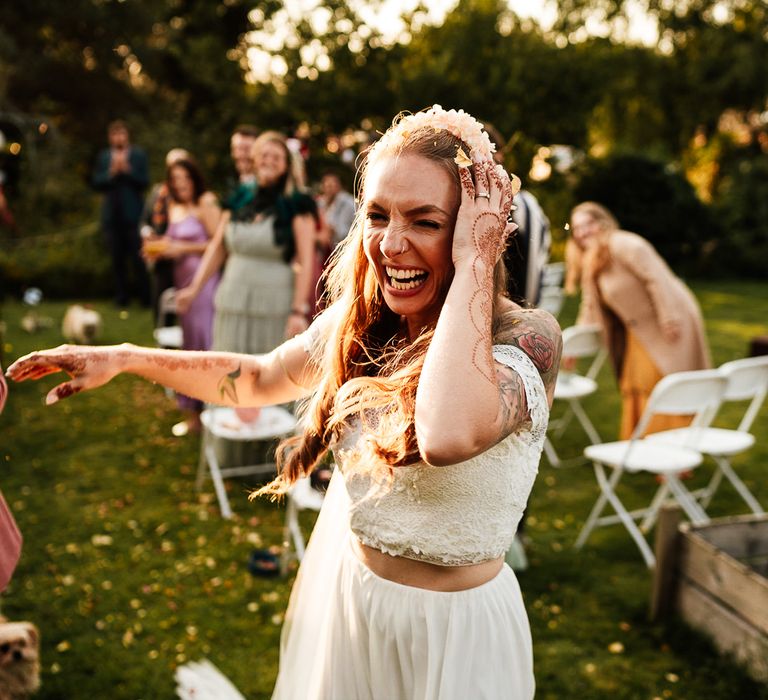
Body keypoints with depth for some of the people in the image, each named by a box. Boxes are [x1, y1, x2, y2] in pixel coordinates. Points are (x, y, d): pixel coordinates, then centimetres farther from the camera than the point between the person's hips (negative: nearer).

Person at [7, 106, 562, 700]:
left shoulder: (528, 337, -24)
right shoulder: (360, 322, -7)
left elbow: (448, 436, -47)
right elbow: (261, 378, 11)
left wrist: (472, 262, -36)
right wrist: (122, 358, 2)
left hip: (448, 629, -5)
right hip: (339, 590, 5)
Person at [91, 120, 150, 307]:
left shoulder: (139, 155, 3)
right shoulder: (103, 157, 10)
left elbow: (144, 182, -4)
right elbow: (96, 183, 4)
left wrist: (127, 169, -16)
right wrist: (112, 171, -11)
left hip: (133, 213, -3)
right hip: (112, 214, 3)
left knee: (137, 257, -5)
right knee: (117, 258, 5)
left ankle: (145, 296, 3)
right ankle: (122, 295, 12)